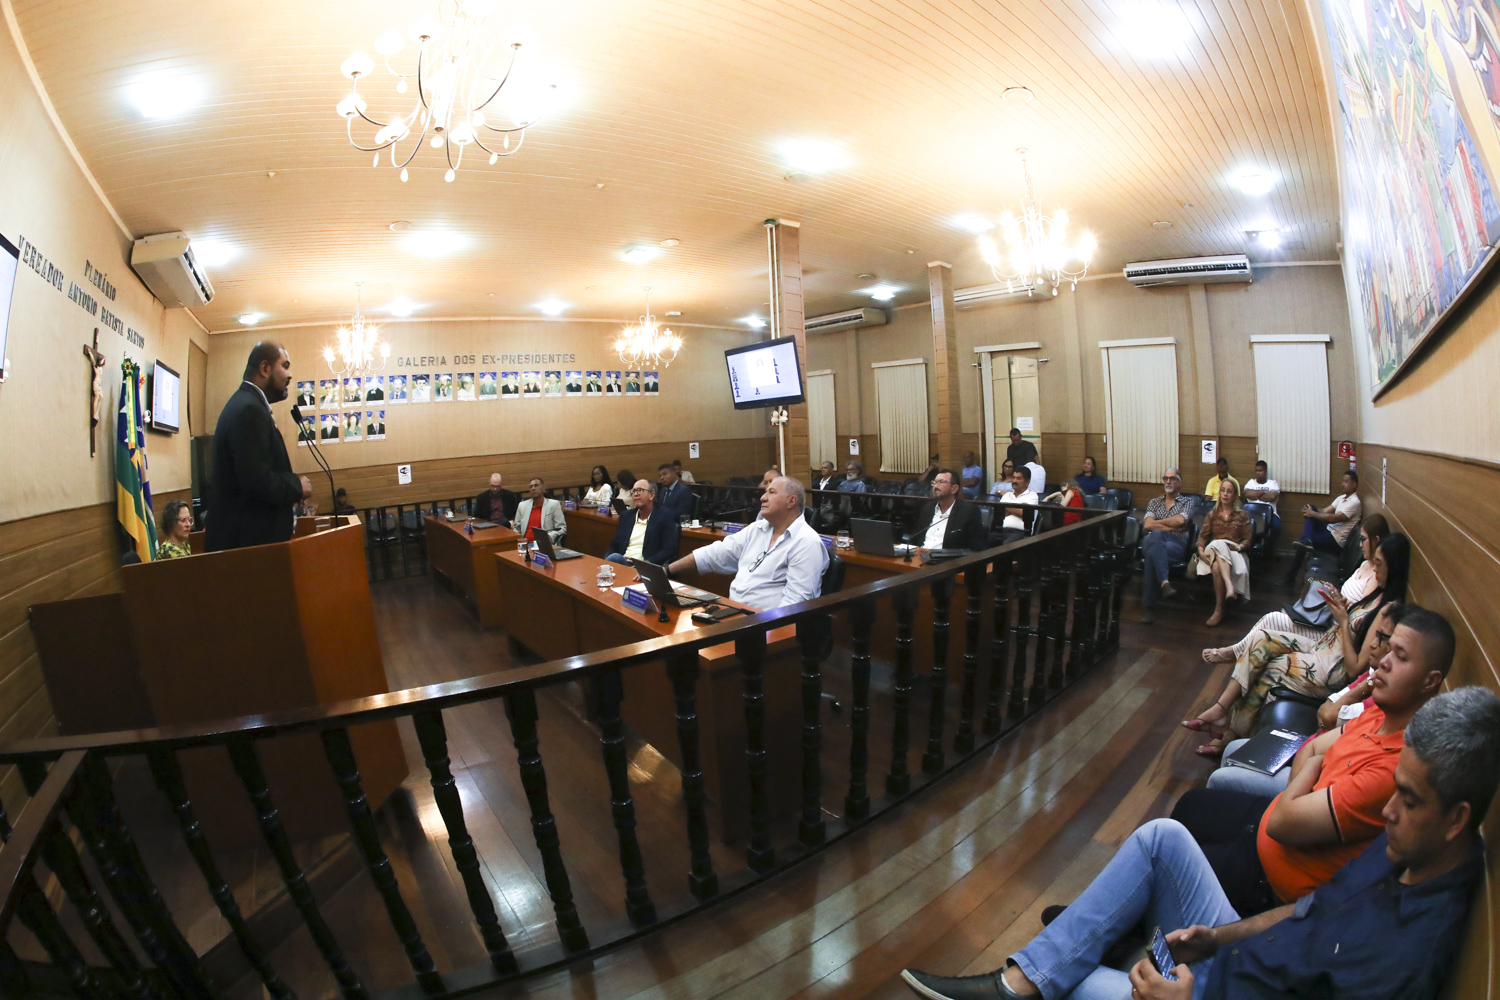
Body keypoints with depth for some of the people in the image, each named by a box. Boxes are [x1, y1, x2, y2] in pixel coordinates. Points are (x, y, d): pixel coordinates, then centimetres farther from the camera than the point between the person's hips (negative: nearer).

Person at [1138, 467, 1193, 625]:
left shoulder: (1187, 502, 16)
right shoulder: (1154, 502, 23)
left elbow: (1179, 520, -8)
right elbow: (1147, 525, 4)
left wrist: (1157, 522, 3)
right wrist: (1171, 527, -2)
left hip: (1176, 543, -1)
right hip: (1152, 541, 2)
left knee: (1153, 553, -38)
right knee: (1156, 535, -39)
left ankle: (1149, 605, -39)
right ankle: (1164, 582, -52)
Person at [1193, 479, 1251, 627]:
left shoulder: (1242, 515, 18)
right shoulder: (1212, 514, 20)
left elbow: (1247, 540, 10)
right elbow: (1202, 536, 9)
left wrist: (1239, 546, -13)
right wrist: (1201, 551, -9)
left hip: (1234, 553, -1)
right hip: (1214, 551, 1)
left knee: (1217, 567, -39)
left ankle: (1219, 610, -42)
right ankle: (1229, 586, -54)